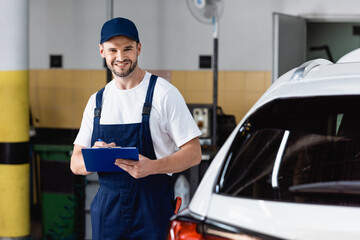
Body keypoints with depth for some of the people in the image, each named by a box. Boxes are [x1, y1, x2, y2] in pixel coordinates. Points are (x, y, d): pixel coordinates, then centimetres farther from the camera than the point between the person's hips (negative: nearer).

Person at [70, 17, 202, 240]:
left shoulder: (163, 93, -2)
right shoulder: (97, 100, 13)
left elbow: (193, 153, -6)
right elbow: (76, 163, 11)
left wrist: (152, 167, -24)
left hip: (153, 209, -4)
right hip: (107, 208, 4)